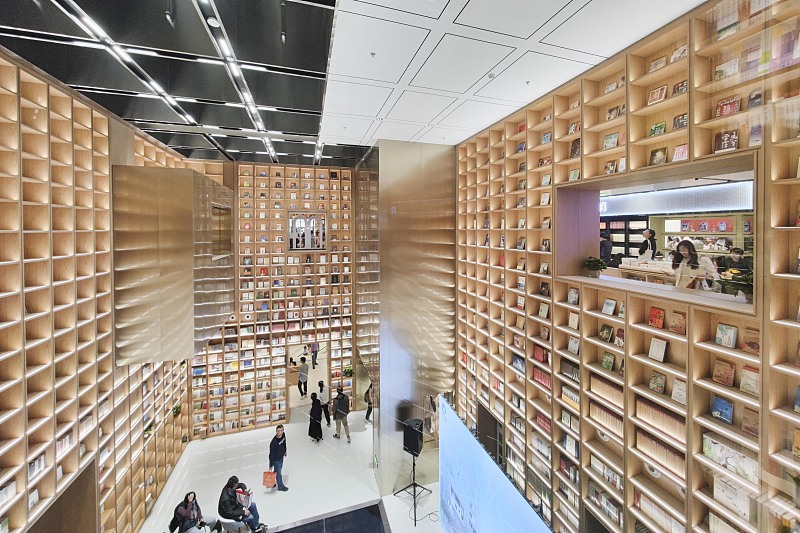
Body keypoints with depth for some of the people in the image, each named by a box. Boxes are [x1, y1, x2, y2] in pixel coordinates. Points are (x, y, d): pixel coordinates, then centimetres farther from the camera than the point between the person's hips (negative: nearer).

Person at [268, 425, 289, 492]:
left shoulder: (283, 435, -17)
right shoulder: (274, 442, -37)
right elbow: (271, 454, -27)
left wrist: (285, 451, 18)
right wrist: (271, 465, -18)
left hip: (281, 457, 6)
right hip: (276, 459, -6)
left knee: (277, 471, 27)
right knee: (278, 473, 16)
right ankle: (280, 486, 38)